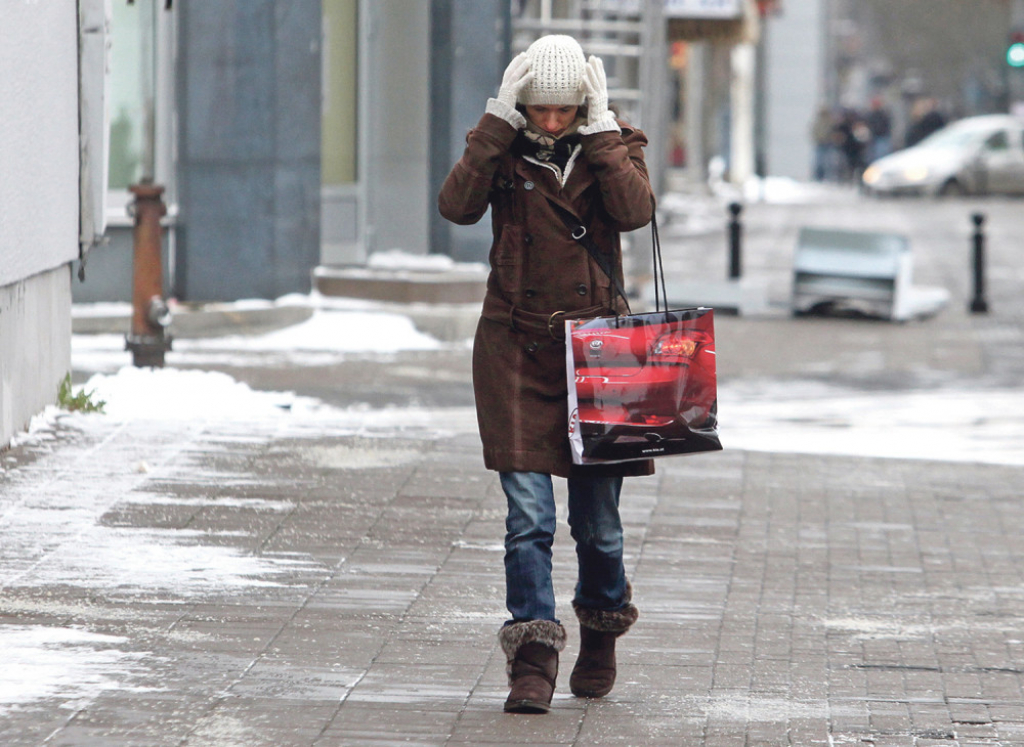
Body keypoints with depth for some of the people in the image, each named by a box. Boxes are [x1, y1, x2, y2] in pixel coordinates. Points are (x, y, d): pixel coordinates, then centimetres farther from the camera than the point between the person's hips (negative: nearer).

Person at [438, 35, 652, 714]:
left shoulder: (612, 145, 3)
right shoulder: (499, 146, 2)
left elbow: (636, 211, -17)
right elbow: (458, 205, -16)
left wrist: (599, 131, -16)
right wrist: (500, 123, -17)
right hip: (516, 347, -1)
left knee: (597, 518, 6)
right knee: (529, 515, -11)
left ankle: (601, 636, 31)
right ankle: (534, 662, -10)